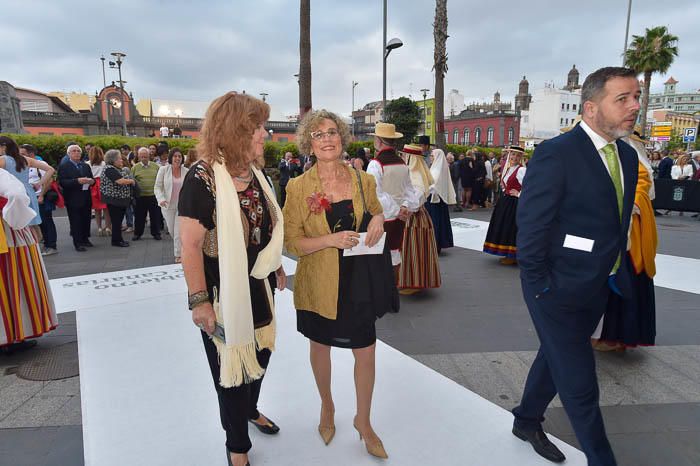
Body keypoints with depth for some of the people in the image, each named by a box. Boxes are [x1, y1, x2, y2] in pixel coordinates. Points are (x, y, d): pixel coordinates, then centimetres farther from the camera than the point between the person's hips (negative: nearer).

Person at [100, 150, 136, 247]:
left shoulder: (118, 169, 14)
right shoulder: (109, 169, -15)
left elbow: (125, 179, 21)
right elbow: (120, 181, -24)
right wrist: (131, 181, -9)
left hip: (121, 200, 9)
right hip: (114, 200, -9)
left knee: (119, 220, 15)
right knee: (116, 220, -2)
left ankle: (119, 238, 24)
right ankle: (116, 241, 6)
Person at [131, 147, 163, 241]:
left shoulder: (156, 166, 5)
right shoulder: (135, 168, 3)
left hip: (154, 195, 0)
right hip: (140, 197, 0)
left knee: (155, 216, 6)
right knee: (139, 216, 8)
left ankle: (156, 233, 18)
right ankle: (137, 233, 21)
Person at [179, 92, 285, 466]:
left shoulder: (255, 174, 2)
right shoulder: (202, 178, -20)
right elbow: (190, 245, -21)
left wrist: (276, 268, 17)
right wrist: (199, 301, -21)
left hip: (258, 285, 7)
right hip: (223, 291, -7)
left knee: (260, 353, 23)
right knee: (230, 363, 12)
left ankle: (250, 410, 53)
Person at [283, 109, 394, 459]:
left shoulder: (363, 180, -2)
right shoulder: (298, 187, -9)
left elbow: (376, 213, 14)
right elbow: (291, 242, -9)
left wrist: (378, 218, -10)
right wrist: (331, 239, -24)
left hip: (359, 279, 1)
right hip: (318, 282, -1)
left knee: (366, 351, 5)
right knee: (320, 345, 18)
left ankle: (363, 420, 32)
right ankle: (327, 407, 47)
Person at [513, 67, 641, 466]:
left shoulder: (627, 155, 6)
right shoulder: (556, 154, -19)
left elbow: (618, 222, 13)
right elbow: (531, 225, -19)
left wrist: (618, 272, 9)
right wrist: (539, 286, -16)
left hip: (598, 288, 8)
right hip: (559, 289, -8)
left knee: (557, 359, 23)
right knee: (579, 381, 4)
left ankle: (527, 421, 45)